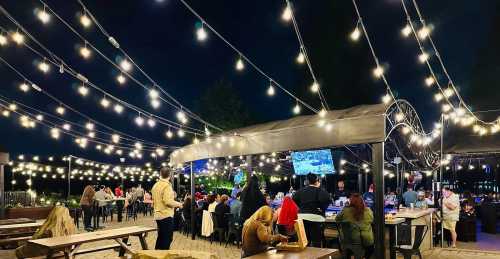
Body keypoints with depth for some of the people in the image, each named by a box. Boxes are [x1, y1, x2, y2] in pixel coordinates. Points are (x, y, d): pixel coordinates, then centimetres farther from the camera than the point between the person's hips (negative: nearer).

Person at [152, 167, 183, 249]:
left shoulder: (155, 185, 9)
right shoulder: (167, 185, -16)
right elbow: (168, 201, -25)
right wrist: (178, 204, -11)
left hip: (158, 215, 8)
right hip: (166, 216, -8)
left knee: (161, 236, 19)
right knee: (167, 238, 0)